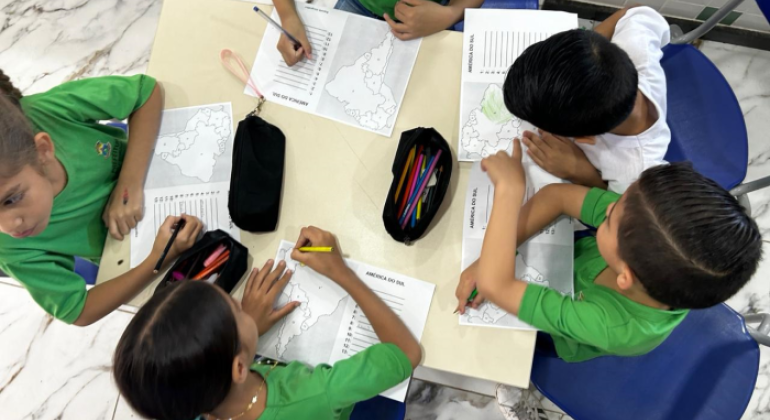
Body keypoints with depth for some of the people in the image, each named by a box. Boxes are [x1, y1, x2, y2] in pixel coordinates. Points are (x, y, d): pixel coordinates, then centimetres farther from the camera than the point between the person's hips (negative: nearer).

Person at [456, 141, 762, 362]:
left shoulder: (611, 327, -48)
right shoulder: (648, 231, -35)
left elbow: (494, 285, -48)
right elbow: (558, 197, -27)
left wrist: (509, 188, -45)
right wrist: (490, 261, -33)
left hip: (553, 343, -3)